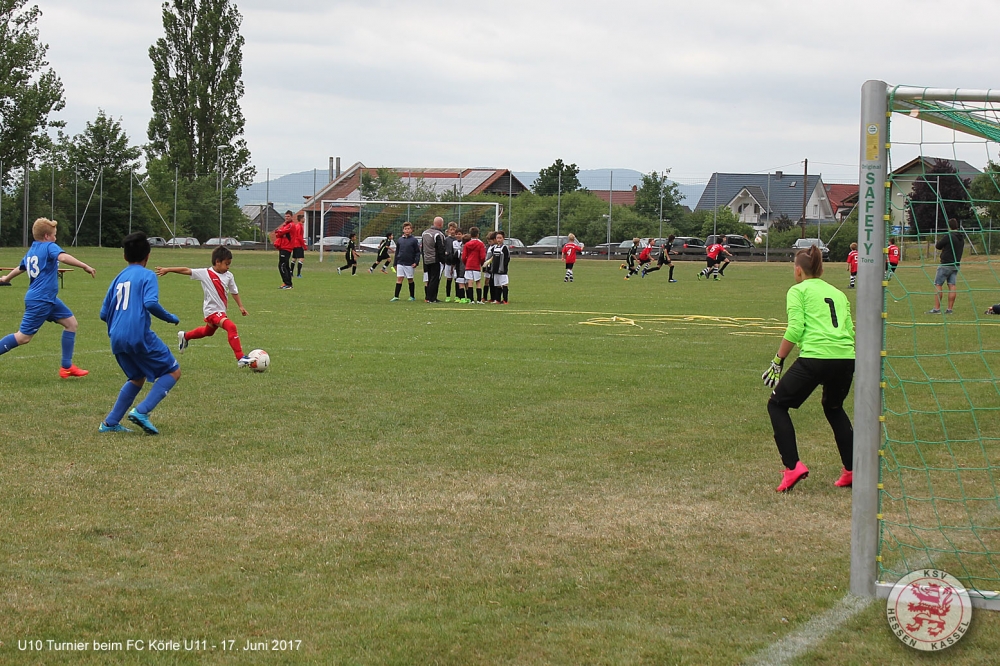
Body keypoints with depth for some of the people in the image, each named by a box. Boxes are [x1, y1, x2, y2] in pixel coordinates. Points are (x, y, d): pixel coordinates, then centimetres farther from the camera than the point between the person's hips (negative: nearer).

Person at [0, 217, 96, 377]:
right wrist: (85, 266, -37)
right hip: (40, 300, -10)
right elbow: (63, 257, -32)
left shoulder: (31, 250, 15)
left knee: (71, 322, 8)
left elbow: (20, 268, 32)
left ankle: (66, 366, 9)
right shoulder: (49, 247, -10)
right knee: (23, 337, -5)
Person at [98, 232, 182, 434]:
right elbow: (151, 303, -18)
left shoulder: (118, 279, 17)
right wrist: (171, 318, -2)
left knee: (137, 378, 26)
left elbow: (104, 314, 18)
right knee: (173, 372, 5)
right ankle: (141, 411, -11)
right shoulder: (147, 275, -1)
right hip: (139, 336, -7)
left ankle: (110, 422, 19)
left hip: (117, 340, 7)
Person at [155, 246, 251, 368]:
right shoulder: (205, 273, -12)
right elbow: (186, 270, -8)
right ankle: (240, 358, -28)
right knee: (231, 326, -27)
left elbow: (234, 292, 16)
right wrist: (167, 270, -9)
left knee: (208, 331, 29)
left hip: (221, 311, 8)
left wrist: (241, 306, 15)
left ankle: (184, 336, 54)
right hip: (212, 310, -8)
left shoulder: (229, 276, 3)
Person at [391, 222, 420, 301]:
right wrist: (395, 263, 11)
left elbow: (417, 252, -4)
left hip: (409, 264, -3)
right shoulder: (400, 240, 8)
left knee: (410, 279, 6)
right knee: (399, 279, -1)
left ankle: (412, 296, 16)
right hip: (400, 263, 3)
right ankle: (396, 296, -1)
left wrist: (416, 262, -14)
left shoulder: (414, 240, -4)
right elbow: (397, 252, 14)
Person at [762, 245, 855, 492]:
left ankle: (792, 467, -3)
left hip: (815, 358, -6)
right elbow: (849, 330, 18)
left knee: (777, 405, 12)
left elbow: (795, 329, -5)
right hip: (846, 358, 6)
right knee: (834, 408, 32)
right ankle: (852, 470, 27)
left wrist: (778, 361, 0)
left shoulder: (798, 290, 8)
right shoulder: (838, 293, 24)